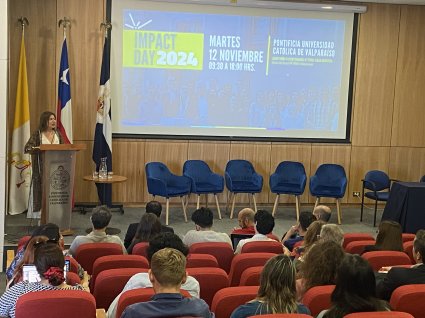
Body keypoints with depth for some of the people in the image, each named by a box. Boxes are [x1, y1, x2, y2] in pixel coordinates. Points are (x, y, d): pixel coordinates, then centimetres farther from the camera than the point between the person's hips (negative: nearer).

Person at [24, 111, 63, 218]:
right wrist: (40, 149, -30)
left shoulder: (57, 134, 11)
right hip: (41, 170, -4)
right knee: (41, 192, -3)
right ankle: (41, 216, 2)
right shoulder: (37, 134, -3)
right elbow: (27, 148, -13)